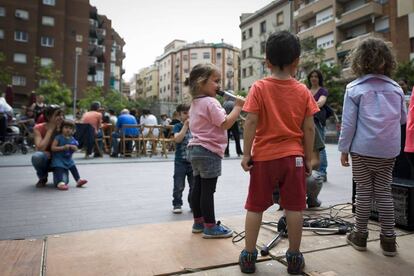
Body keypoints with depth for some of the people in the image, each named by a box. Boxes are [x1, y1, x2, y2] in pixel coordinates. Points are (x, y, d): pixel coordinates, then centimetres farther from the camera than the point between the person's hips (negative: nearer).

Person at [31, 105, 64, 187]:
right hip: (45, 161, -1)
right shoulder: (38, 128, -15)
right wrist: (51, 129, -26)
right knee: (37, 156, -37)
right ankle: (43, 178, -7)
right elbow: (40, 148, -30)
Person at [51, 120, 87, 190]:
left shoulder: (72, 139, 6)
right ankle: (60, 183, -31)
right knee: (59, 170, -20)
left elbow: (76, 149, 4)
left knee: (74, 168, 10)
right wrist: (63, 147, -25)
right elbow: (53, 148, -16)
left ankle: (79, 180, 19)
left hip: (68, 159, 6)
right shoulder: (58, 137, -10)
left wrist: (71, 146, -17)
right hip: (58, 159, -6)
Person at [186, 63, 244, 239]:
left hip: (195, 149, 10)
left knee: (198, 187, 13)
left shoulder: (195, 103, 17)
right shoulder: (210, 102, -14)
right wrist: (238, 107, -11)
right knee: (208, 189, -4)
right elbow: (225, 124, -19)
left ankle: (198, 222, 24)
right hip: (209, 151, -10)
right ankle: (210, 227, 5)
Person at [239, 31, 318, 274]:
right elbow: (309, 128, 0)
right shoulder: (303, 91, 0)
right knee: (294, 208, 10)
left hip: (263, 157, -1)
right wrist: (308, 158, 8)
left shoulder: (259, 88, -5)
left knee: (255, 208, 10)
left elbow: (251, 122, -11)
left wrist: (246, 154, -5)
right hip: (293, 156, 1)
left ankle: (249, 256, 19)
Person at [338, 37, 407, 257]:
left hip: (363, 149, -3)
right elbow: (403, 118, 16)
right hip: (389, 150, 3)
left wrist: (343, 149, -2)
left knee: (364, 192, 7)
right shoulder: (396, 88, 6)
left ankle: (360, 235, 19)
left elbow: (348, 123, -9)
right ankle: (388, 239, 18)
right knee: (384, 192, 11)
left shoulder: (354, 88, -7)